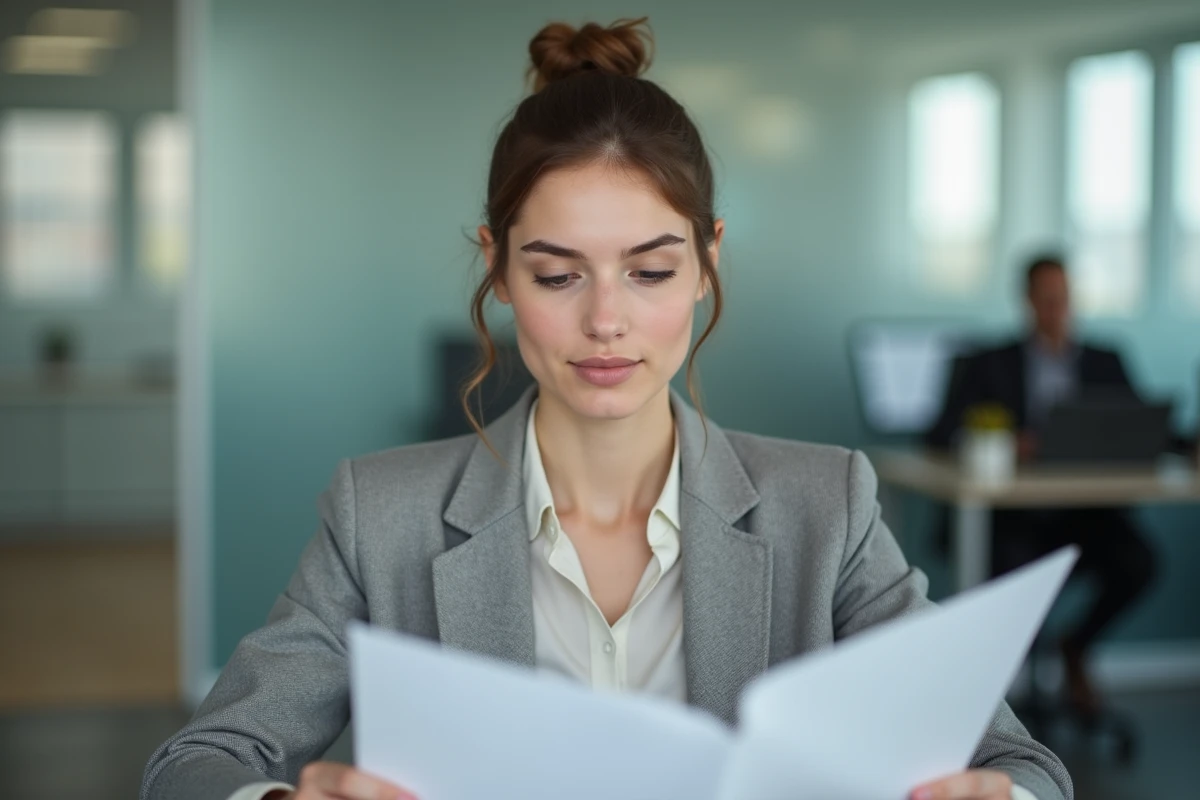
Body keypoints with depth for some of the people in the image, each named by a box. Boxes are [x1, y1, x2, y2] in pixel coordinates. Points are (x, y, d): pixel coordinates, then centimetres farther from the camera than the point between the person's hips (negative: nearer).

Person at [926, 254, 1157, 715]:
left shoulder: (1105, 364, 18)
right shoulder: (992, 365, 11)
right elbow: (942, 434, 0)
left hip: (1085, 508, 2)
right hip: (1015, 509, -2)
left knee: (1137, 564, -28)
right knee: (1015, 567, -34)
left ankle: (1076, 647, 1)